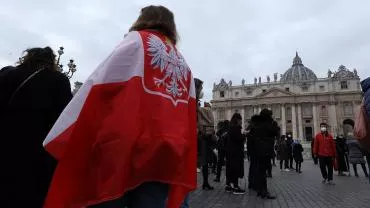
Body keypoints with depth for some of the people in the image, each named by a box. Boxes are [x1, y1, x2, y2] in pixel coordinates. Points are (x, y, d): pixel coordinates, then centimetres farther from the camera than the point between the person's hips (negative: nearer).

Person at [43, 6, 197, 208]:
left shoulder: (137, 41, 7)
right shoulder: (183, 64, 21)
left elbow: (100, 86, -4)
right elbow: (188, 121, 15)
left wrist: (60, 137, 2)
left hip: (125, 146, -5)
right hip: (167, 152, 5)